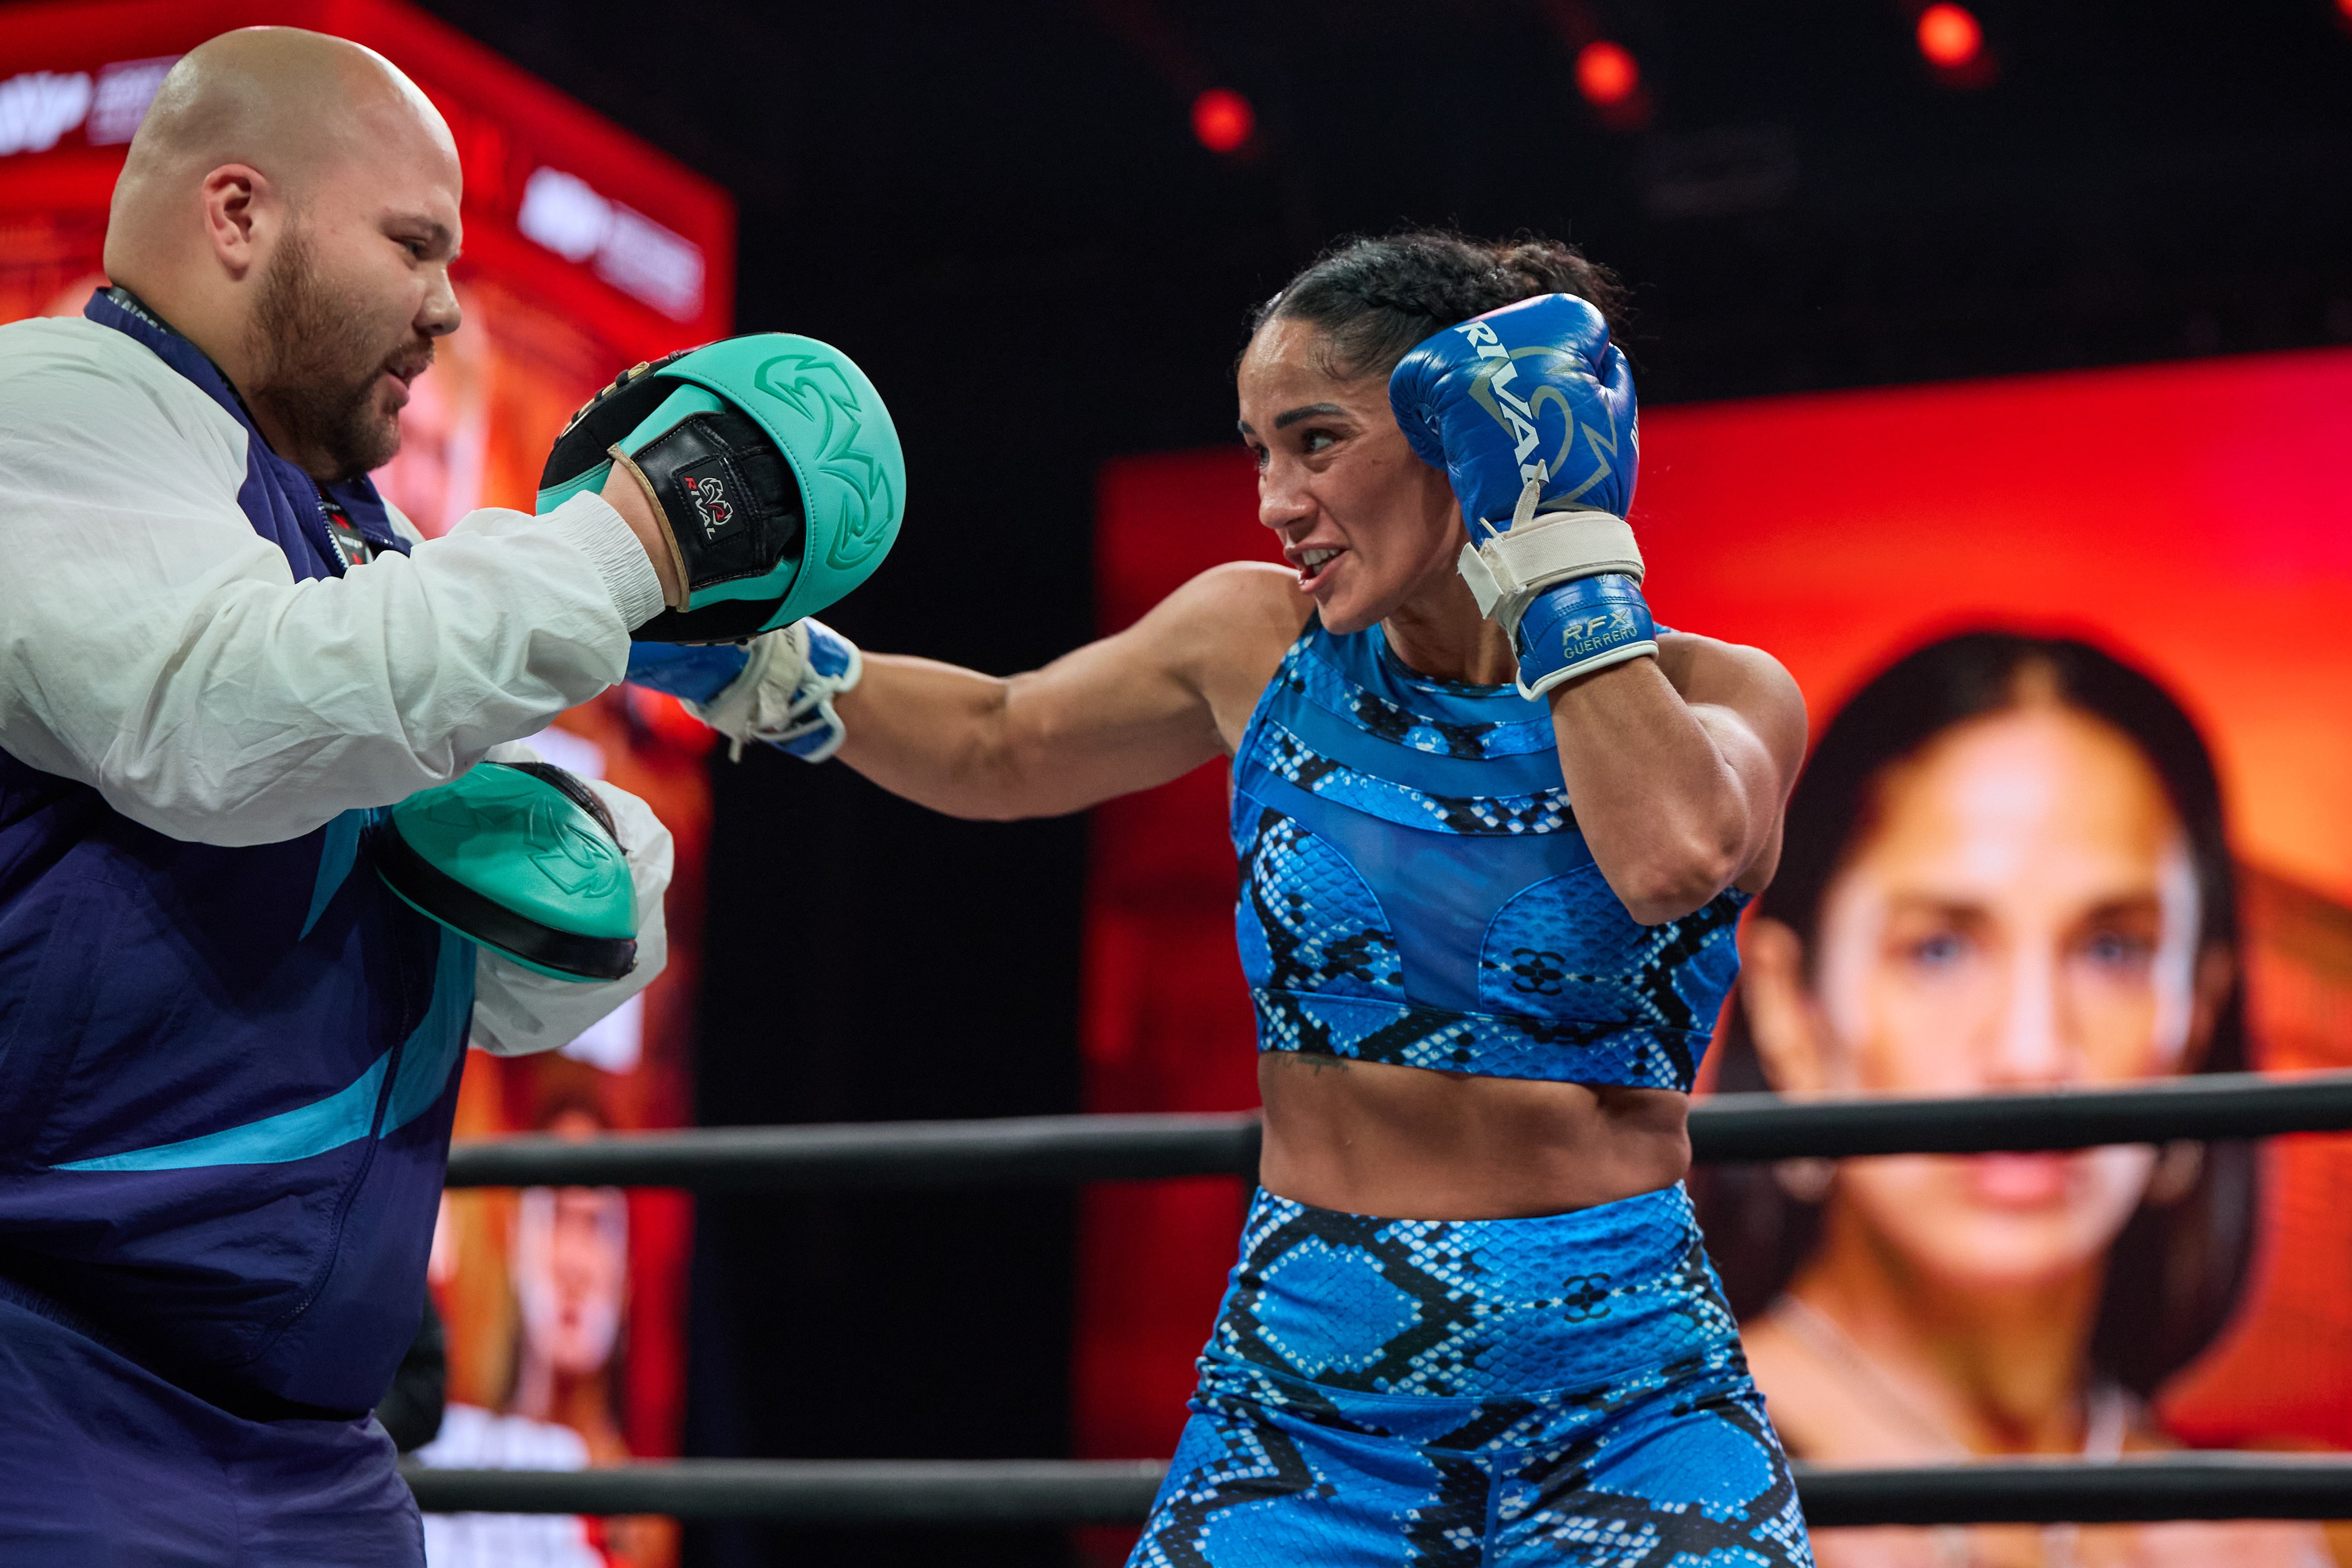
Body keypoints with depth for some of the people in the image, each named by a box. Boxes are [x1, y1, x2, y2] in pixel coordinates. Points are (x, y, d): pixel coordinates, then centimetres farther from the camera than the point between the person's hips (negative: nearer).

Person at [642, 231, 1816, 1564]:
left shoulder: (1716, 697, -3)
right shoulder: (1263, 645, 5)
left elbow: (1672, 855, -26)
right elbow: (999, 745, 21)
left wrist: (1564, 543, -19)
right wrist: (746, 660, 10)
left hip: (1620, 1416, -2)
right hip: (1303, 1403, 2)